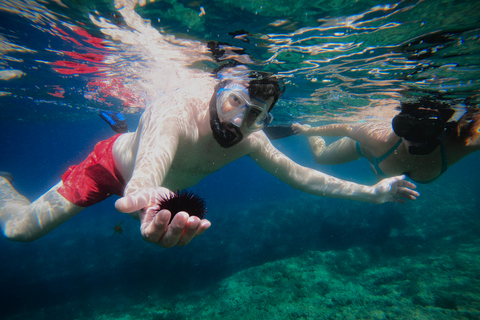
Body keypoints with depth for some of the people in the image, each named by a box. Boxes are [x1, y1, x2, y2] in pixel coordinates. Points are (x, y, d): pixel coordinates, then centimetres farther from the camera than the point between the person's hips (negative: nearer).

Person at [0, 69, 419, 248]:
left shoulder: (249, 141, -23)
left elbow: (298, 175, -17)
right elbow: (151, 160, -58)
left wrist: (371, 193, -15)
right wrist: (143, 194, -82)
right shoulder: (176, 112, -41)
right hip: (112, 163, -4)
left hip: (169, 189, 5)